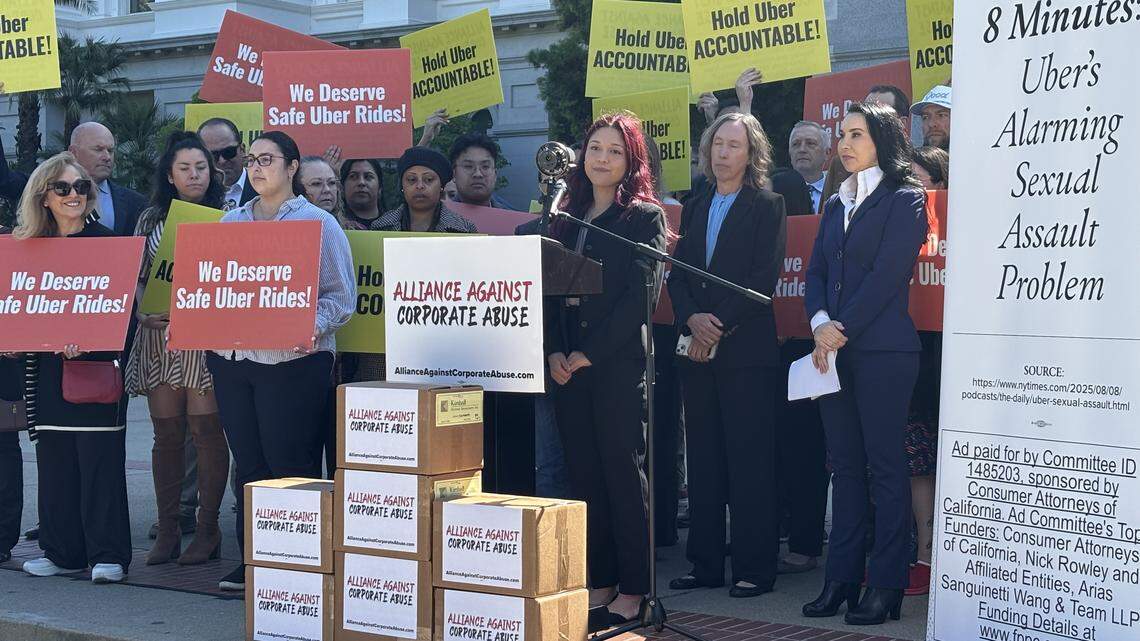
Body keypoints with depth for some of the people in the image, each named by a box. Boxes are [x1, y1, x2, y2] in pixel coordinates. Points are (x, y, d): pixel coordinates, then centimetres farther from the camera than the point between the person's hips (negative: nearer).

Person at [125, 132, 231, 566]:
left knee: (206, 430, -6)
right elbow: (135, 278, 12)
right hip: (158, 335, 3)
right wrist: (142, 313, -5)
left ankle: (207, 530, 3)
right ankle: (167, 531, 11)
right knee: (166, 433, 5)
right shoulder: (151, 220, 13)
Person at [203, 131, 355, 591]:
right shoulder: (231, 222, 17)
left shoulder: (319, 223, 1)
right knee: (248, 463, 9)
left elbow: (340, 295, -4)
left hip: (293, 360, -5)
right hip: (230, 358, 5)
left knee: (290, 466, -4)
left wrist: (314, 327, -21)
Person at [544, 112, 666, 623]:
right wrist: (554, 351, -2)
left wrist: (592, 352, -13)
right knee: (583, 472, 6)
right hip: (569, 364, 5)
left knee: (623, 470, -3)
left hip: (620, 361, -5)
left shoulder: (645, 217, -1)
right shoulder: (568, 218, 15)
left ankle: (633, 587, 3)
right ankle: (599, 580, 14)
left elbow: (641, 294, -10)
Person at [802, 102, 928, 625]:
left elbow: (887, 274, -12)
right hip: (834, 349, 7)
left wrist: (843, 328, -13)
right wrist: (820, 323, -7)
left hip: (882, 349, -7)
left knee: (885, 465, -3)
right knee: (845, 463, 8)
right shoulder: (836, 204, 18)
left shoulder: (903, 200, -3)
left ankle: (886, 584, 2)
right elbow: (816, 271, 12)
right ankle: (842, 577, 13)